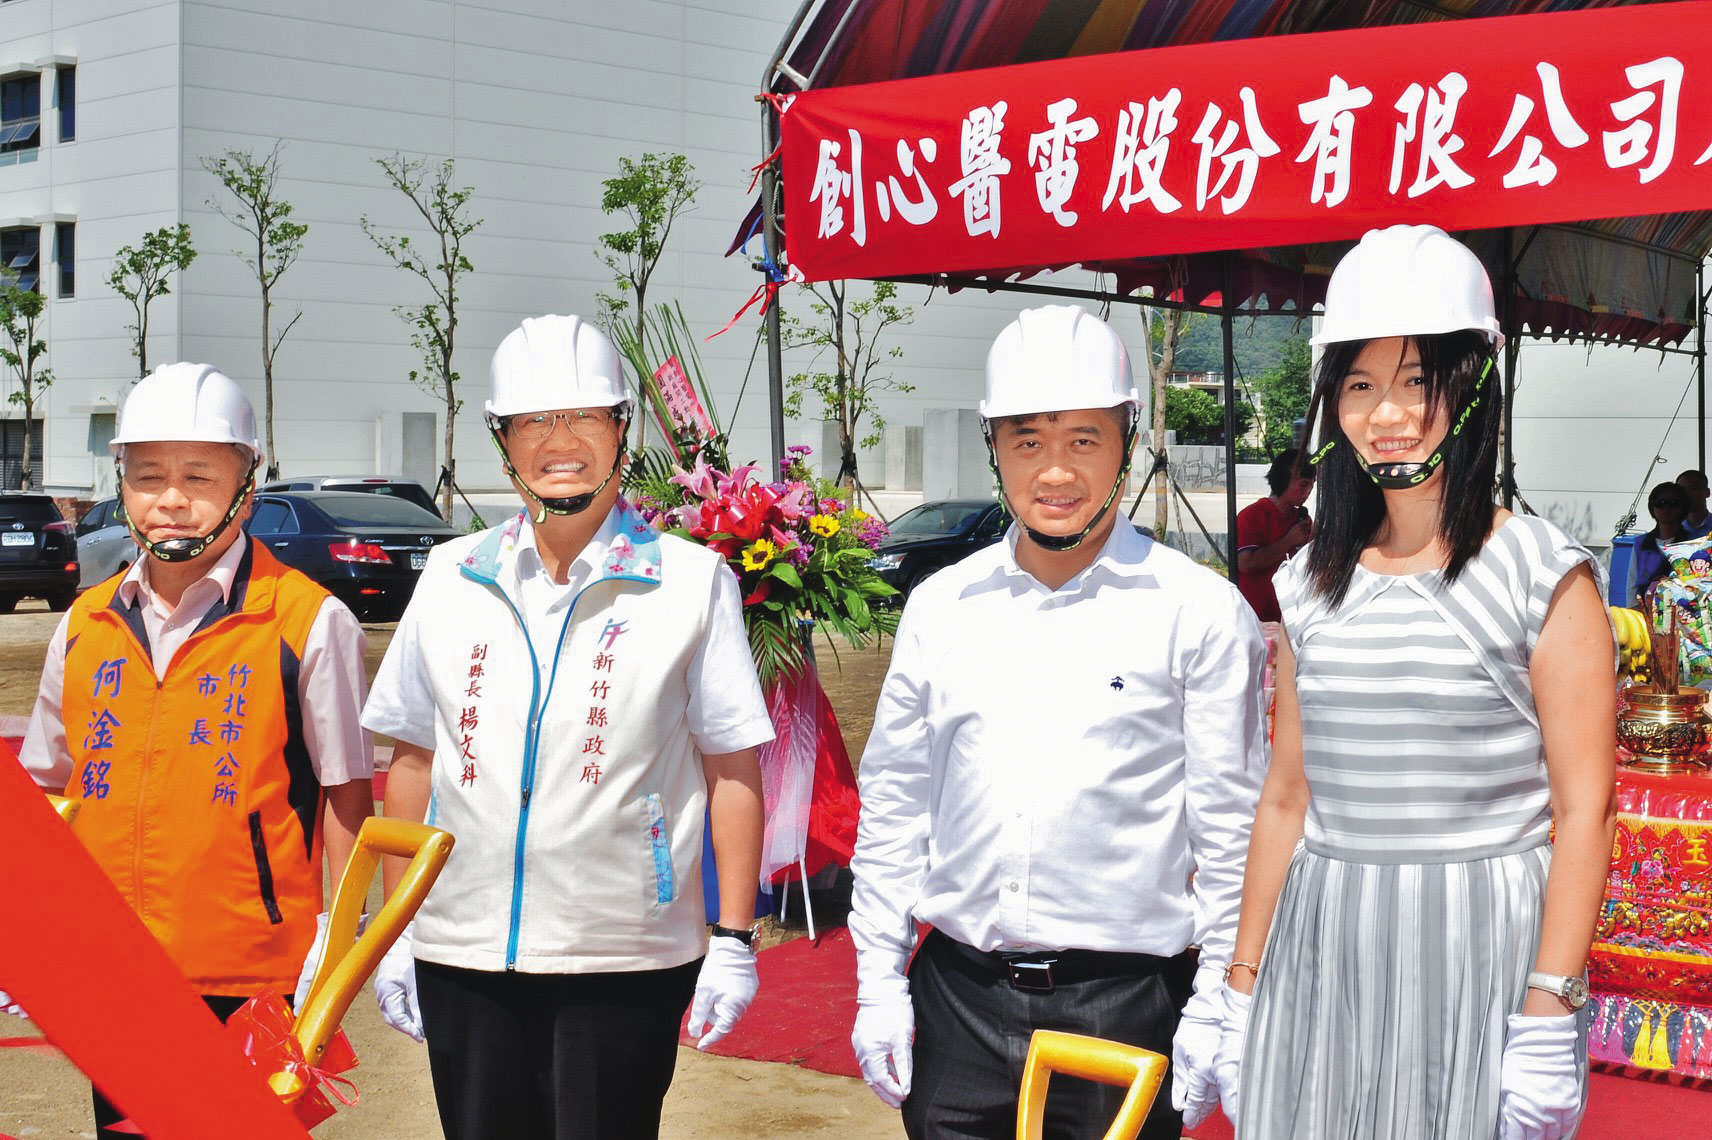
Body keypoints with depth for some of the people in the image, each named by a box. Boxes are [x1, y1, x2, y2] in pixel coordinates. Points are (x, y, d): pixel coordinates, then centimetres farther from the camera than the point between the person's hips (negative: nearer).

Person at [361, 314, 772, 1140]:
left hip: (624, 962, -3)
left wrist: (734, 940, -5)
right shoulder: (451, 578, 8)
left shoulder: (691, 581, -1)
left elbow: (732, 770, -2)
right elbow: (414, 762, 12)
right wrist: (395, 930, 10)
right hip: (461, 956, 3)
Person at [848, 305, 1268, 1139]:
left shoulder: (1200, 612, -2)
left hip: (1123, 1004, -3)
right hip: (958, 999, 3)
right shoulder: (941, 606, 8)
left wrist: (1217, 1012, -3)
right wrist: (878, 983, 9)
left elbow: (1231, 827, -1)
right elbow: (893, 800, 12)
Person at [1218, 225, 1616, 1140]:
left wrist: (1549, 1017, -15)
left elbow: (1583, 810, -9)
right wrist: (1243, 990, 11)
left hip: (1481, 956, -4)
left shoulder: (1542, 574, -4)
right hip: (1322, 955, 4)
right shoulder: (1311, 585, 9)